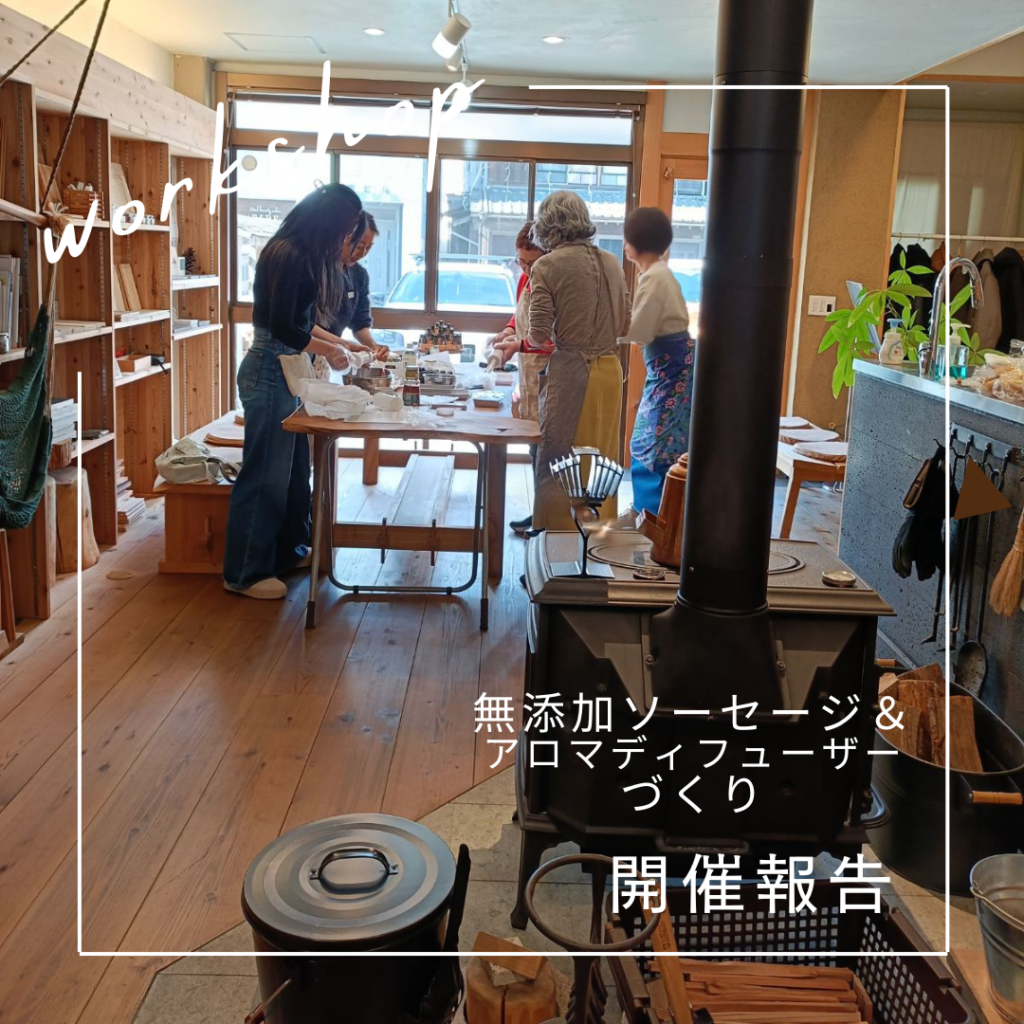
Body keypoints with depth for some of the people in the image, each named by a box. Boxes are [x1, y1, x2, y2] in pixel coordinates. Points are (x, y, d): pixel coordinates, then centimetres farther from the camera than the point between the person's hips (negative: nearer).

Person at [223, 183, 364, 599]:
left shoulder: (304, 256, 12)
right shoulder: (287, 256, -17)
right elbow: (281, 327, -20)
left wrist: (342, 344, 15)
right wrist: (328, 350, -8)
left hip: (289, 374, 10)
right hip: (270, 373, -10)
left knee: (294, 467, 17)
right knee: (266, 473, -2)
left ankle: (289, 551, 31)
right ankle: (245, 573, 8)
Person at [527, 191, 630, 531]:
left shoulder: (547, 266, -8)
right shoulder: (611, 263, 6)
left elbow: (539, 335, -11)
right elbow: (624, 324, 12)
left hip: (570, 372, -5)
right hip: (609, 370, 5)